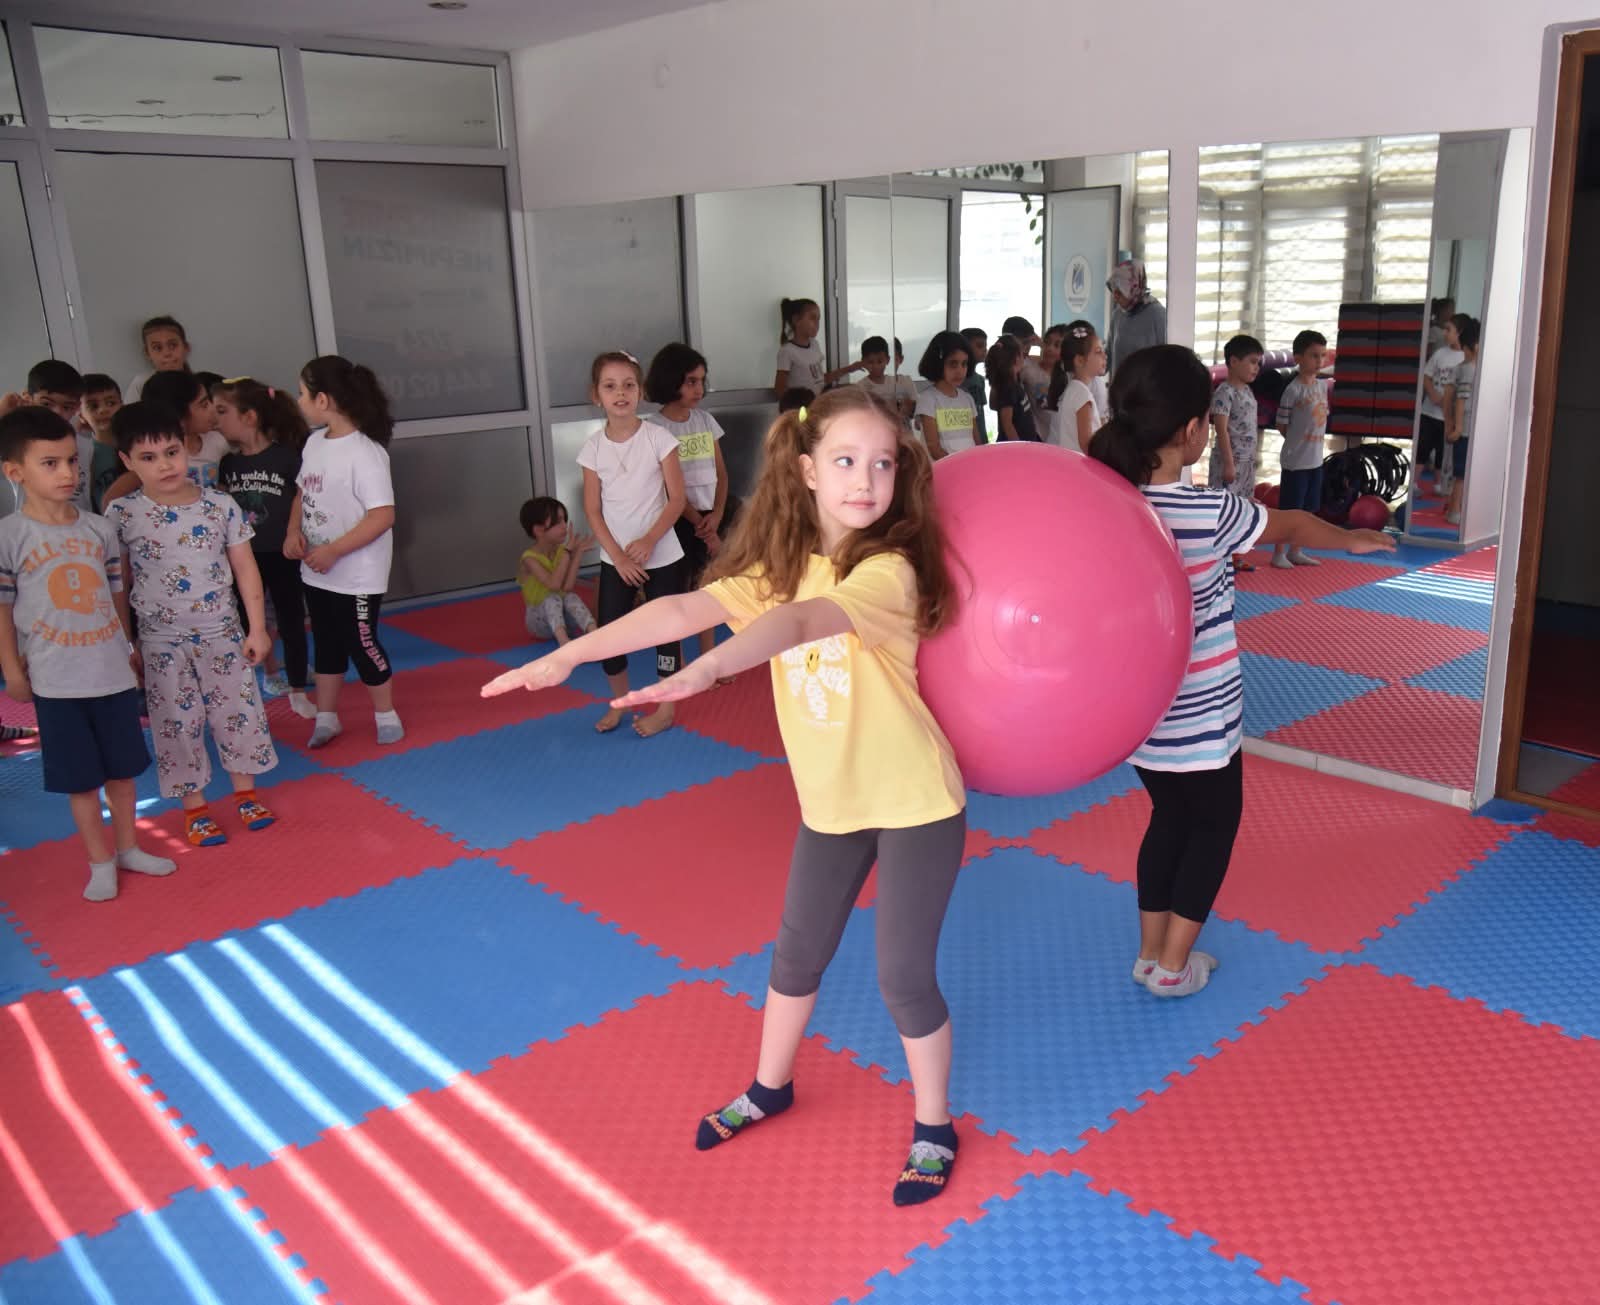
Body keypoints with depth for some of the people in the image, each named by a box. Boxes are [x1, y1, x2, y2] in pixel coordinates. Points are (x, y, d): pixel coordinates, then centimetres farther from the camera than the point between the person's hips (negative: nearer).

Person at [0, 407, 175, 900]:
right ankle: (100, 863, 23)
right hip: (56, 680, -3)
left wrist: (129, 650, 12)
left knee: (123, 768, 16)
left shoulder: (99, 528, 1)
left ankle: (128, 847, 34)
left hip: (114, 671, 4)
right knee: (81, 779, 8)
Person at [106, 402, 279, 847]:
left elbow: (245, 569, -2)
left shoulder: (220, 505, -7)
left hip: (222, 633, 1)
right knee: (177, 724, 8)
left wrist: (257, 628, -3)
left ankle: (245, 793, 28)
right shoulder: (121, 515, -9)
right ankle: (194, 807, 23)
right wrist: (124, 642, 1)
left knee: (238, 712, 9)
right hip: (161, 643, -1)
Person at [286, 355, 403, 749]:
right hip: (315, 572, 8)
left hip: (356, 576, -8)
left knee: (362, 644, 5)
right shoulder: (314, 442, 4)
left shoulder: (364, 452, -21)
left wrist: (333, 551, -23)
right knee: (327, 645, 18)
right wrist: (293, 532, -1)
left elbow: (383, 515, -25)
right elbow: (302, 492, 18)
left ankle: (386, 714, 26)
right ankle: (326, 718, 32)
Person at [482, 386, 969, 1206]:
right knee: (798, 951, 20)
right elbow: (683, 609, -16)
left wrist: (707, 670, -58)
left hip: (914, 801, -5)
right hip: (830, 801, 6)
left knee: (904, 973, 3)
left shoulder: (887, 569, -22)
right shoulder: (780, 563, -4)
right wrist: (569, 654, -27)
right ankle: (770, 1088, 44)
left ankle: (934, 1129, 28)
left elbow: (798, 622, -42)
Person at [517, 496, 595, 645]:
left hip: (562, 616, 4)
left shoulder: (562, 551, -4)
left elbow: (568, 587, -19)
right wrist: (568, 551, -30)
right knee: (553, 598, -32)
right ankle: (563, 640, -53)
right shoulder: (530, 558, -18)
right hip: (539, 620, -4)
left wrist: (578, 553, -21)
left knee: (571, 597, -27)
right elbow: (554, 584, -33)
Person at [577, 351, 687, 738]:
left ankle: (665, 710, 20)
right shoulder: (593, 446, -3)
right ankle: (620, 703, 28)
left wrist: (649, 540, -19)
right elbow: (593, 509, -1)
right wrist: (618, 556, -10)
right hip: (615, 560, 2)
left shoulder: (658, 437, -9)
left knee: (665, 630, 5)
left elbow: (676, 499, -8)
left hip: (661, 556, -2)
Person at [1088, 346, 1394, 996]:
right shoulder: (1209, 512, -21)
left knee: (1169, 818, 24)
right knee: (1214, 824, 17)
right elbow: (1292, 527, -1)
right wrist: (1354, 539, 17)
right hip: (1198, 717, -5)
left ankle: (1149, 951, 32)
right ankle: (1174, 965, 23)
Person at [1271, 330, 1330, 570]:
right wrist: (1299, 442, -4)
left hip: (1316, 458, 7)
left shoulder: (1323, 385, 7)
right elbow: (1282, 424, -11)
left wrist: (1317, 440, 7)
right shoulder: (1293, 390, -16)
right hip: (1295, 459, -7)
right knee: (1288, 509, 0)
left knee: (1306, 509, 14)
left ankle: (1295, 552, 24)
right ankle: (1279, 553, 10)